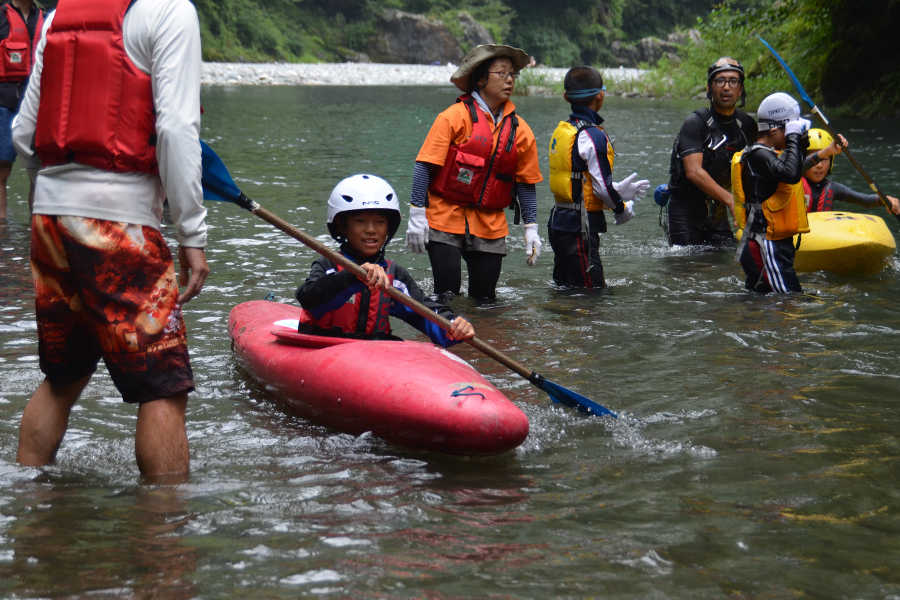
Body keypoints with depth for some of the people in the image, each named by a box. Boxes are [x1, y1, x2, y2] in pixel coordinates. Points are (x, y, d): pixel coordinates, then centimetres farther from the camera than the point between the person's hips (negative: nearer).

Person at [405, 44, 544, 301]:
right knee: (447, 294, -8)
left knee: (485, 297, 4)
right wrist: (417, 215, -14)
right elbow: (425, 165, -9)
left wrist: (531, 228, 6)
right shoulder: (454, 117, -8)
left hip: (490, 224, 4)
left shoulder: (519, 129, 6)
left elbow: (526, 183, 12)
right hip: (445, 216, -4)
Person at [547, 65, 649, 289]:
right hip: (579, 227, -9)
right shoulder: (593, 135, -16)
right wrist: (622, 209, 4)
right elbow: (602, 188, -16)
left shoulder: (562, 130, 11)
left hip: (559, 221, 9)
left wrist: (619, 191, 20)